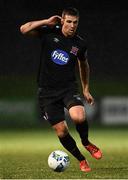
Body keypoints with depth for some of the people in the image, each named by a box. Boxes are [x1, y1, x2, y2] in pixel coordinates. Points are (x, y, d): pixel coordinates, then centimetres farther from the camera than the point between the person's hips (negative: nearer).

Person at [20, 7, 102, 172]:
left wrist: (86, 90, 19)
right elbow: (24, 29, -12)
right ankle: (81, 160, 16)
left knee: (79, 117, -28)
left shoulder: (80, 44, 1)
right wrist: (47, 22, -13)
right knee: (61, 131, -5)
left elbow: (83, 64, 19)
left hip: (69, 87, 0)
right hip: (47, 91, 0)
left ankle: (86, 143, 3)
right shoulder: (49, 32, -4)